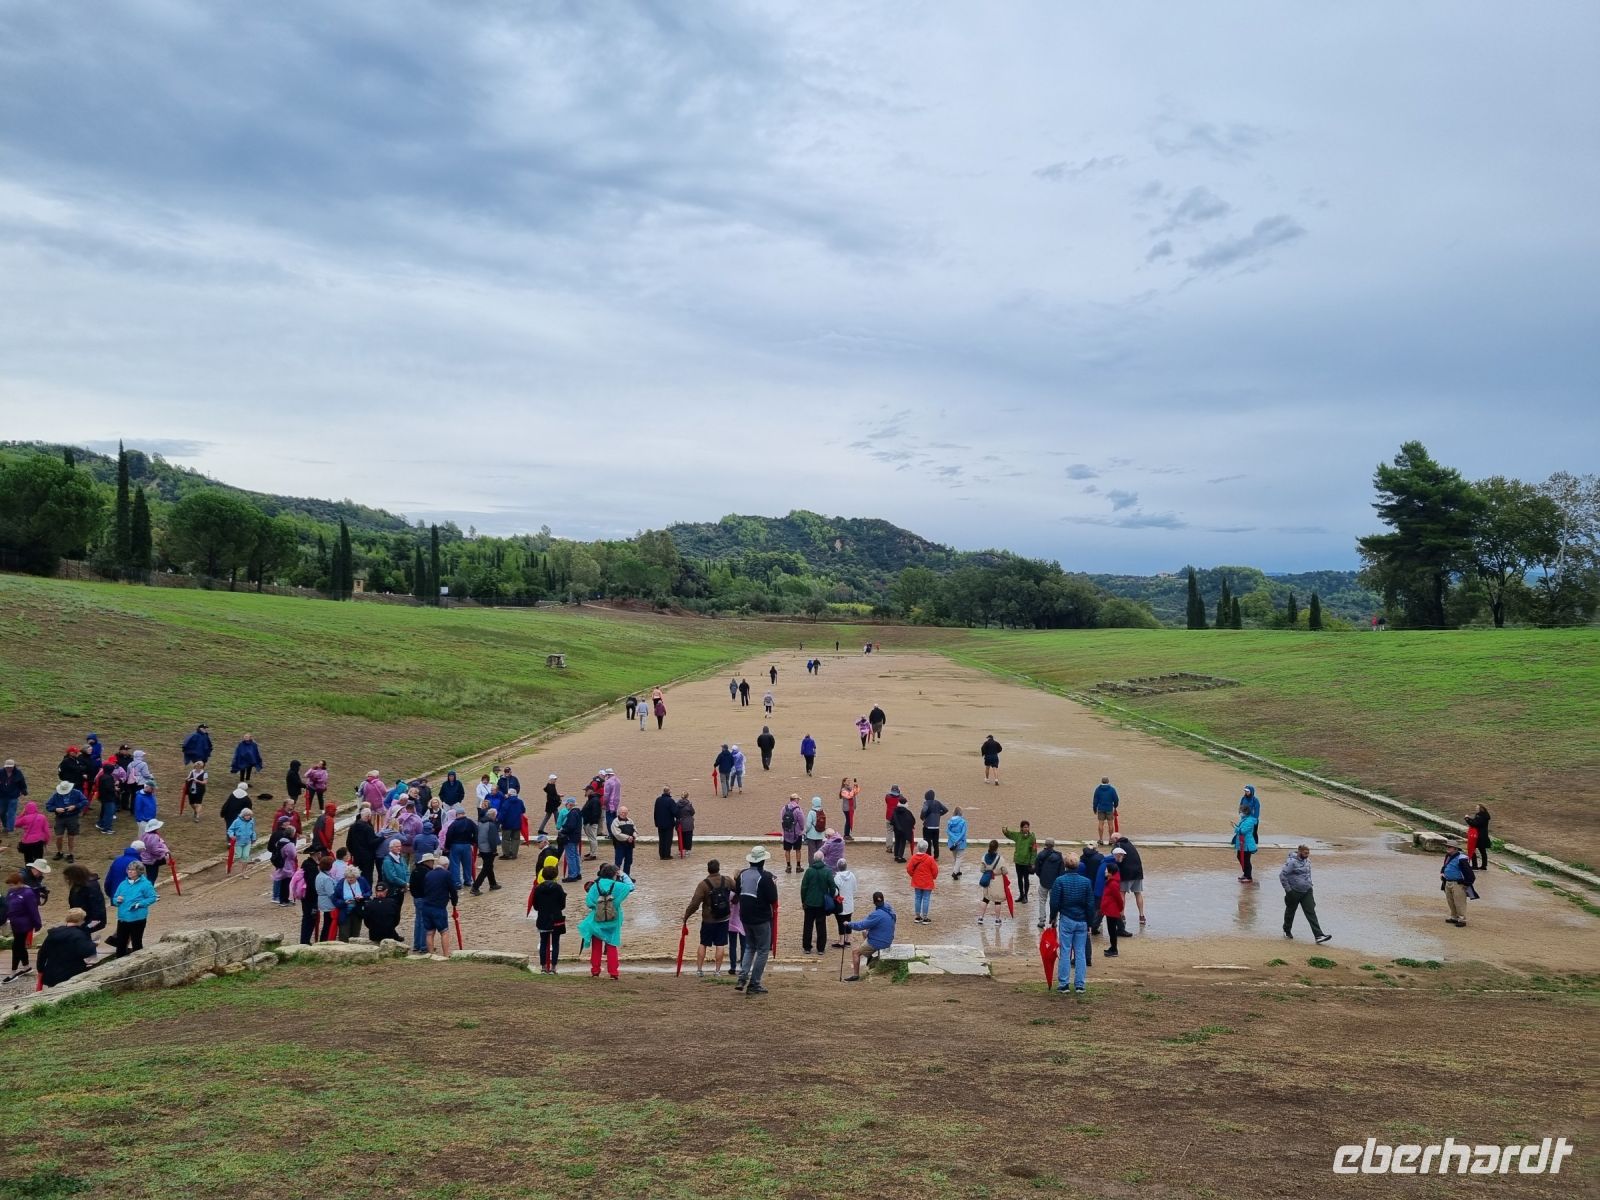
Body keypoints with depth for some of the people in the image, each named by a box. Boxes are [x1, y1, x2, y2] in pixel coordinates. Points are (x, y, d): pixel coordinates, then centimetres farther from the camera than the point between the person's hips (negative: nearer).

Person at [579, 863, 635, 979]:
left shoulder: (595, 886, -9)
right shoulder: (617, 886, -12)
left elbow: (588, 902, -10)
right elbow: (630, 887, 1)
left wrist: (596, 906, 8)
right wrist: (624, 876, 9)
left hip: (596, 922, 1)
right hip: (612, 922, -1)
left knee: (596, 948, 14)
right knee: (612, 948, 9)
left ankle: (595, 972, 14)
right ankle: (613, 973, 5)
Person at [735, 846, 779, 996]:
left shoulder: (742, 874, 2)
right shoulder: (766, 876, -17)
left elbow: (737, 893, 13)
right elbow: (773, 899, -16)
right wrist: (774, 885, 0)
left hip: (745, 917, 6)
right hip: (761, 919, -6)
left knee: (749, 947, 22)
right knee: (763, 950, 6)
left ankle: (742, 978, 8)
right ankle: (754, 984, 4)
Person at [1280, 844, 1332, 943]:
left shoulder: (1307, 860, 6)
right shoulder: (1292, 862, -18)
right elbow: (1282, 875, -19)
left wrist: (1309, 884, 17)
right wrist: (1288, 890, -17)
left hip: (1307, 891, 5)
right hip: (1294, 892, -5)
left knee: (1311, 913, -4)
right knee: (1290, 912, 12)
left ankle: (1318, 935, -10)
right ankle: (1287, 931, 33)